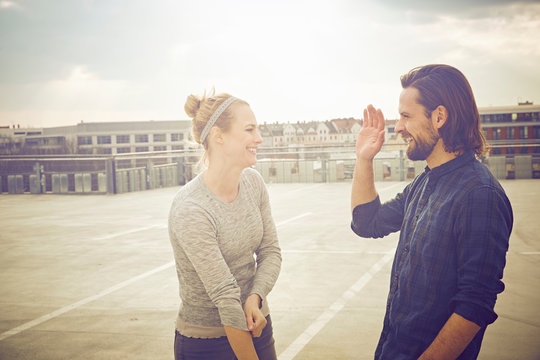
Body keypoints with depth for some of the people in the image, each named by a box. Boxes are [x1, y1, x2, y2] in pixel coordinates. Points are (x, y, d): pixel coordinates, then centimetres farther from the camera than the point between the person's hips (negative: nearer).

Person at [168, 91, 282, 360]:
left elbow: (271, 250, 0)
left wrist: (255, 298, -17)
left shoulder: (253, 182, -5)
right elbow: (226, 297, -25)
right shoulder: (189, 209, -26)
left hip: (256, 325, 6)